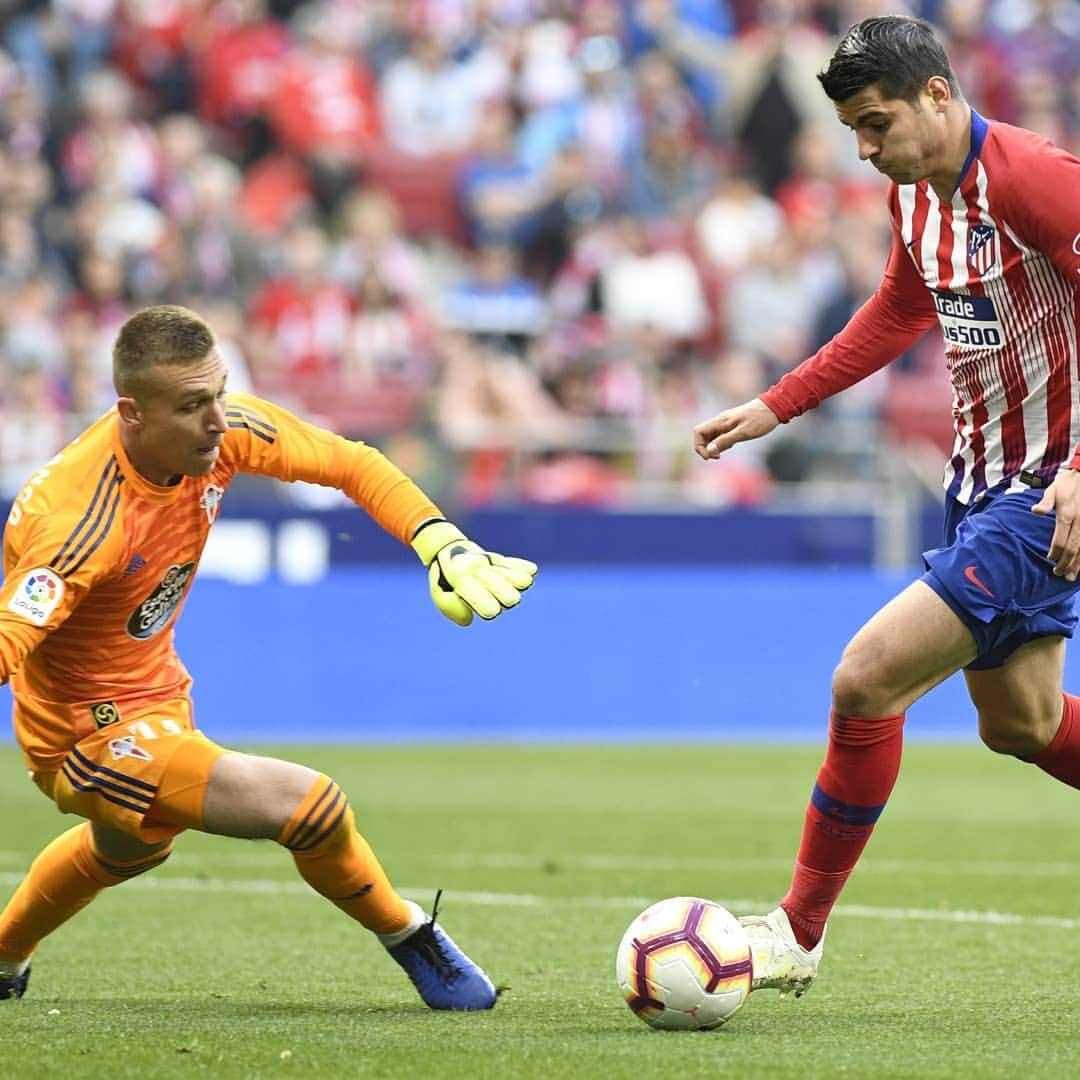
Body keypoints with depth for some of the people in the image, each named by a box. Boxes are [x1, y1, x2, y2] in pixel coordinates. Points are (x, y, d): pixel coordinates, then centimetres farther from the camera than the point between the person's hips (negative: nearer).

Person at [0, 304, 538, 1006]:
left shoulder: (223, 431, -15)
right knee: (310, 805, -22)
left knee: (129, 849, 39)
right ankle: (412, 940, 7)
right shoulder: (79, 523, -37)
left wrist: (443, 544, -17)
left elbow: (351, 464, -4)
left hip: (158, 693, 9)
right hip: (92, 733, -9)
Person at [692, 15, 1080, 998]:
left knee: (866, 681, -13)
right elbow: (901, 312, 25)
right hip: (981, 478, 9)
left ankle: (800, 931, 0)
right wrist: (775, 407, 22)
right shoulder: (912, 190, 5)